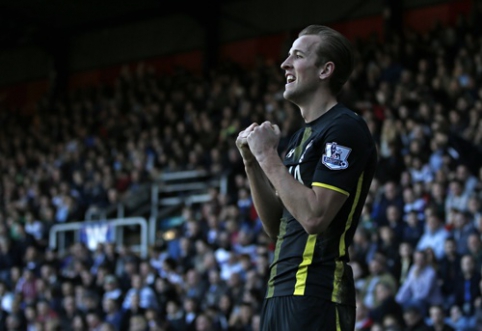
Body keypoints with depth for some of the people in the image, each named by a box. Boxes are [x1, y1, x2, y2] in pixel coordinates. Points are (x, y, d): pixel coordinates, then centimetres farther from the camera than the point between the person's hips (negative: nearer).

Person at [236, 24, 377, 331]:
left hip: (316, 296, -9)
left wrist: (268, 156, -11)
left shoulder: (345, 128, -9)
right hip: (281, 292, 9)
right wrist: (252, 162, 6)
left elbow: (314, 216, -20)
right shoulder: (301, 136, 19)